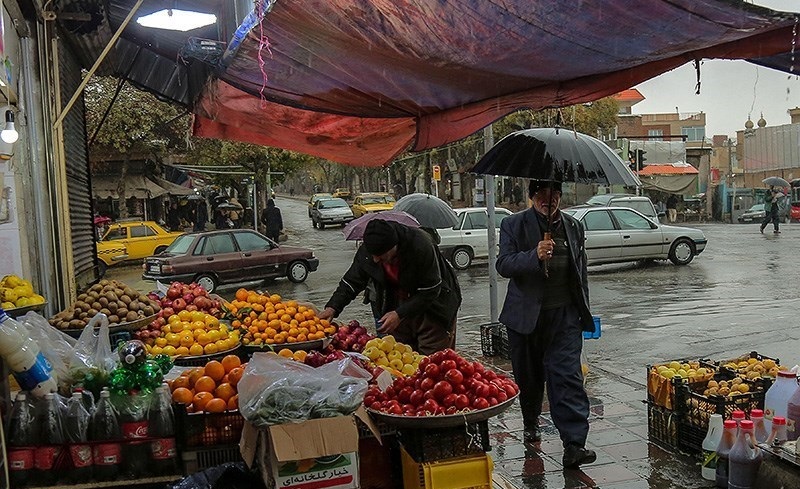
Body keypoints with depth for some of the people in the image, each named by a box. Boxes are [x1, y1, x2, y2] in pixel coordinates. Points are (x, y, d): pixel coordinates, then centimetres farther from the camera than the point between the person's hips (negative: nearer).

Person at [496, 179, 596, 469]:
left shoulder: (573, 226, 11)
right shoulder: (514, 225, -1)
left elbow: (581, 269, 20)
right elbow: (503, 265, -12)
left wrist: (584, 309, 19)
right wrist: (534, 256, -29)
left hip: (565, 315, 1)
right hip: (526, 315, -1)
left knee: (568, 376, -7)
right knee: (529, 375, 13)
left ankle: (574, 445, -7)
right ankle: (530, 423, 38)